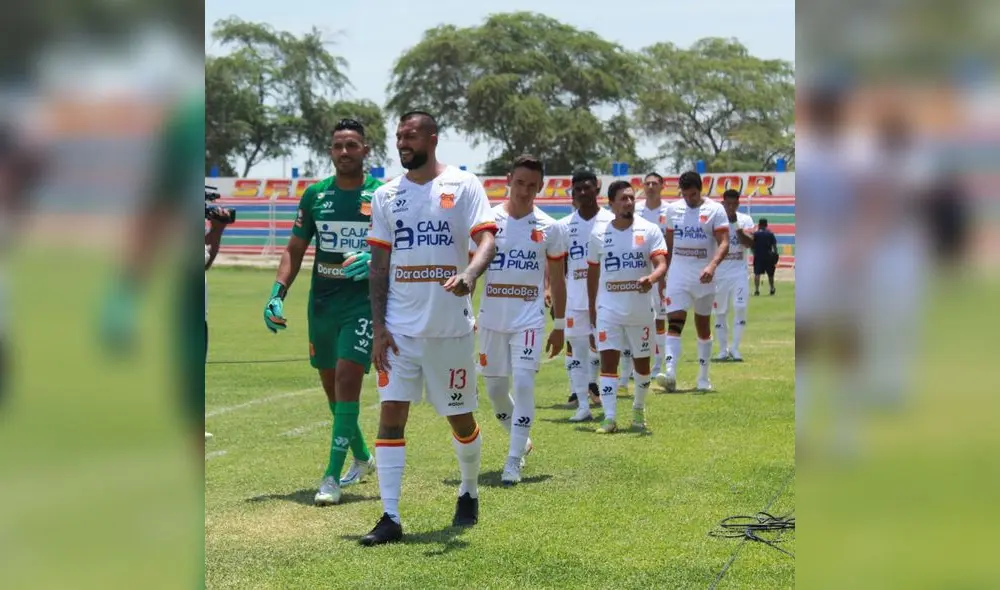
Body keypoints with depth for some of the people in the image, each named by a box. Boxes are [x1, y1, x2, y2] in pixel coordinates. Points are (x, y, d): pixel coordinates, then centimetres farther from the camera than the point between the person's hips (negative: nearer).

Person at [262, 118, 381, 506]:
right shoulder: (315, 194, 7)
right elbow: (295, 250, 12)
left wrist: (375, 260, -23)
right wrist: (277, 293, 0)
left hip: (364, 302, -5)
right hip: (322, 301, 5)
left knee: (347, 379, -15)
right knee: (331, 383, 13)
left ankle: (332, 476, -10)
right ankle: (362, 459, 35)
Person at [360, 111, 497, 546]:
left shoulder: (463, 185, -2)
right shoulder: (386, 195, 7)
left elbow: (486, 240, -12)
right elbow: (379, 264, 7)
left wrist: (468, 276, -34)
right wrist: (379, 327, 0)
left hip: (451, 326, -2)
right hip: (400, 327, 2)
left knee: (460, 416, 10)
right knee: (391, 414, -7)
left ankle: (468, 493, 35)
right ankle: (390, 517, -5)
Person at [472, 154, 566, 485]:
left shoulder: (548, 228, 2)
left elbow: (557, 280, 8)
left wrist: (559, 325, 8)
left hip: (529, 320, -1)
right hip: (491, 319, 2)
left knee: (523, 384, -13)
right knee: (495, 388, 9)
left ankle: (514, 461, -8)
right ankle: (521, 440, 35)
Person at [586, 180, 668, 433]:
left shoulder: (649, 230, -4)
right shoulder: (599, 234, 2)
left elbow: (661, 264, -14)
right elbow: (592, 272, 12)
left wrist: (651, 278, -36)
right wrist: (591, 307, 12)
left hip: (641, 308, 0)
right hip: (609, 308, 0)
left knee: (642, 362, 12)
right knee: (608, 360, -10)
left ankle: (639, 409, 34)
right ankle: (609, 417, -10)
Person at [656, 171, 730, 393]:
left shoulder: (715, 210, -5)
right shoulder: (674, 209, 8)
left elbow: (724, 243, -14)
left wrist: (712, 265, -30)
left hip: (703, 276, -2)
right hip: (678, 275, 2)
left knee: (703, 325, 9)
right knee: (674, 322, -12)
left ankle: (703, 378, 18)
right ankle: (670, 373, -23)